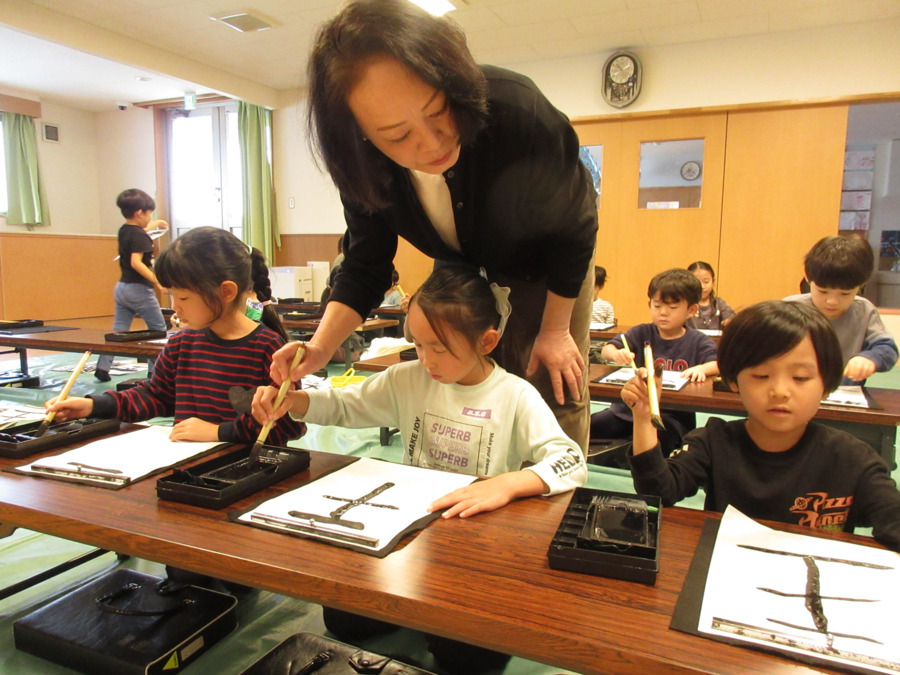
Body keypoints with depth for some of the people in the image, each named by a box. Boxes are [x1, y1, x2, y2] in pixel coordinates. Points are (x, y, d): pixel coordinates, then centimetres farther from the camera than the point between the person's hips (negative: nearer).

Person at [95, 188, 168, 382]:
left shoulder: (124, 231, 10)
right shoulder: (139, 236, -16)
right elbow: (136, 262, -26)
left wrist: (154, 224, 46)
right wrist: (156, 281, -24)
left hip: (121, 286, 8)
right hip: (139, 289, -8)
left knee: (118, 330, 9)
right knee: (158, 329, 5)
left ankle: (102, 366, 4)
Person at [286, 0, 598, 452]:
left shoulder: (519, 111, -37)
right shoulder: (361, 163, -28)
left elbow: (572, 227, -20)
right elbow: (365, 264, -13)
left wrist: (555, 329, -12)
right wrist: (321, 347, -29)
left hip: (544, 265, -2)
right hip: (462, 266, 3)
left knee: (555, 395, -2)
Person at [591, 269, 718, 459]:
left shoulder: (698, 342, 3)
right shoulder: (642, 333, 7)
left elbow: (719, 364, -12)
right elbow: (606, 349, 0)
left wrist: (701, 368, -34)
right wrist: (616, 354, -24)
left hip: (673, 416, -1)